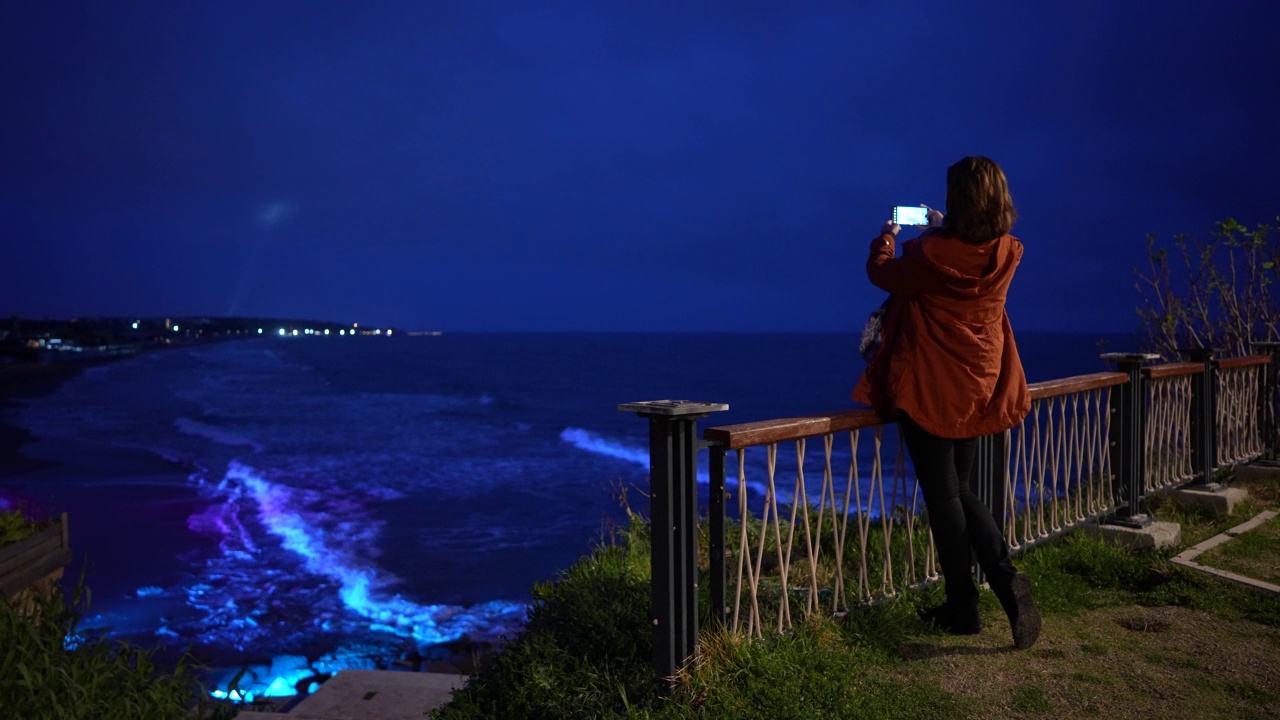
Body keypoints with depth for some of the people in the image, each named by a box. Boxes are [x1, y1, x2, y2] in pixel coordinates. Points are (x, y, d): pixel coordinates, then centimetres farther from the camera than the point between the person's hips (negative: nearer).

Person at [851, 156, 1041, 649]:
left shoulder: (931, 255, -19)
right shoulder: (1007, 254, -4)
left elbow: (881, 273, 1)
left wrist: (887, 237, 20)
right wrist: (939, 232, 32)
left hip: (927, 392, -5)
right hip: (977, 391, 6)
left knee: (943, 496, 5)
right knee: (959, 489, 21)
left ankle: (962, 608, 12)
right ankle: (1006, 578, 7)